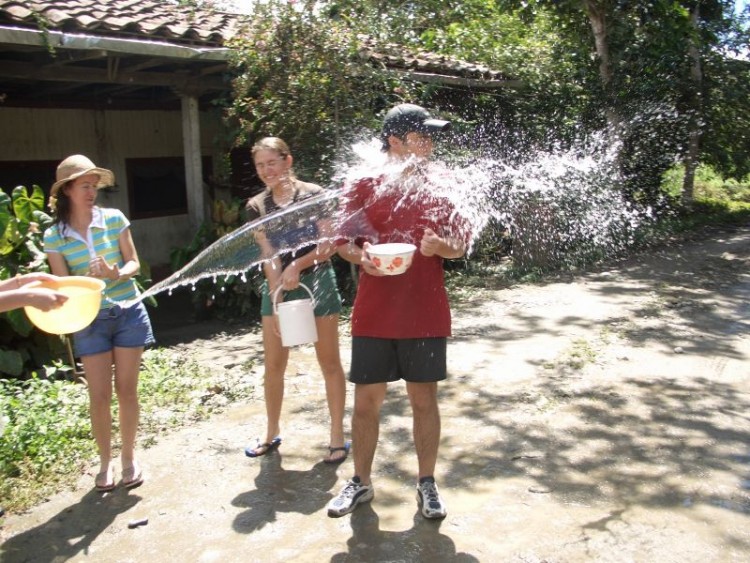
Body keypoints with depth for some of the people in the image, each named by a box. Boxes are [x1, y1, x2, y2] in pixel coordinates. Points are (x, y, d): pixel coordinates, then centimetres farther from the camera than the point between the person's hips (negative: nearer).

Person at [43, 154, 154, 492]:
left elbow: (134, 263, 1)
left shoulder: (114, 219, -2)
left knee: (126, 390, 6)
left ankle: (128, 458, 22)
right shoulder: (54, 236, -2)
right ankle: (105, 461, 21)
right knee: (99, 395, 1)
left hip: (128, 313, 0)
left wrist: (117, 274, -21)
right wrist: (89, 279, -22)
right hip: (89, 320, 0)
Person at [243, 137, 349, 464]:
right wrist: (277, 288, -16)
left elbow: (329, 245, -10)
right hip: (277, 286, 4)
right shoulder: (257, 206, 5)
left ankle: (337, 436, 16)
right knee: (273, 365, 9)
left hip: (316, 281, -3)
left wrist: (296, 265, -22)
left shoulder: (314, 195, -5)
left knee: (329, 362, 4)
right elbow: (268, 254, -4)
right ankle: (272, 434, 27)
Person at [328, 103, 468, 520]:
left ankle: (427, 483, 25)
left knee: (424, 398, 8)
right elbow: (342, 240, 5)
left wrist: (439, 245, -17)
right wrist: (360, 256, -17)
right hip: (373, 314, 0)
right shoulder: (364, 185, 0)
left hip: (426, 315, 0)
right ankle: (361, 482, 27)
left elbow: (460, 245, 5)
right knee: (366, 400, 8)